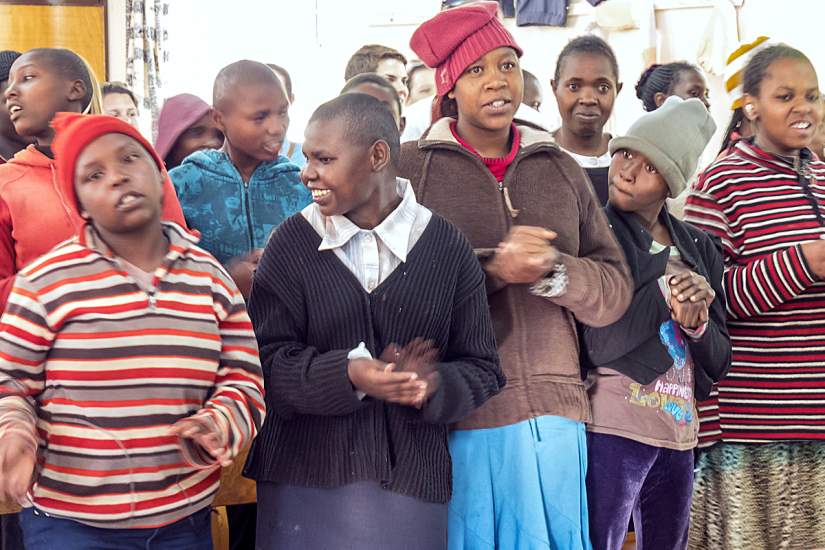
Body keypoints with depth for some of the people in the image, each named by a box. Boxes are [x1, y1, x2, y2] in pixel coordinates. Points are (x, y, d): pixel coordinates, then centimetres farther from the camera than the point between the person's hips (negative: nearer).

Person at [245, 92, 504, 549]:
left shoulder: (445, 247, 0)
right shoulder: (291, 243, -1)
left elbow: (481, 370, 1)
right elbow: (267, 359, -6)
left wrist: (435, 384, -19)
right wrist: (347, 375, -21)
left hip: (412, 478, 1)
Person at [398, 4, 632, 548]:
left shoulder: (561, 169, 11)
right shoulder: (411, 166, 1)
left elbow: (615, 290, 6)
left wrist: (554, 271, -13)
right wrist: (491, 268, -17)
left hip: (554, 414, 3)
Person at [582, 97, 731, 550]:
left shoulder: (699, 248, 11)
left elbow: (718, 361, 10)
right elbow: (597, 344, -14)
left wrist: (696, 324, -10)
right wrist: (668, 299, -14)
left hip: (679, 434, 6)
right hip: (612, 431, -6)